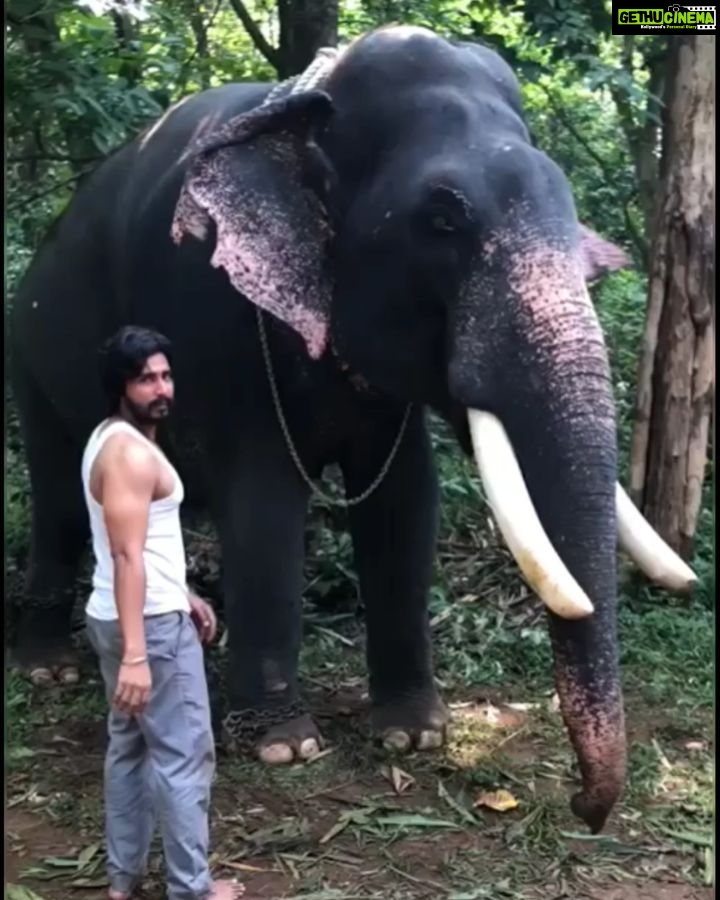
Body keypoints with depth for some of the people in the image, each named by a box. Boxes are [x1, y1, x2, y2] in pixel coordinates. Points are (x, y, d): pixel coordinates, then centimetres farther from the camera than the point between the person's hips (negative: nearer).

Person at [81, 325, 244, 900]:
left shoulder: (111, 440, 12)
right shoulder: (131, 452, -20)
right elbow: (128, 556, -28)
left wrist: (184, 596, 23)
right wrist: (135, 654, -31)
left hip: (117, 617, 10)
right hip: (152, 624, -10)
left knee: (130, 745, 17)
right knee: (185, 754, 0)